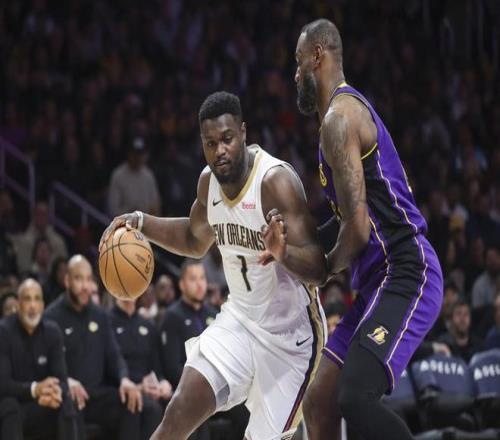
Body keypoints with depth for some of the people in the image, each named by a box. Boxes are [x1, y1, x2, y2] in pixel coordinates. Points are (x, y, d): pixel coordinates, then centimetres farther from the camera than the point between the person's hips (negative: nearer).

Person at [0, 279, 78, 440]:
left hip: (42, 406, 3)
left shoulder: (52, 332, -2)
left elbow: (61, 379, -7)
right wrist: (34, 389, -39)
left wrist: (55, 392, -33)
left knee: (67, 405, -26)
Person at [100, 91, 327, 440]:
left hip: (289, 333, -6)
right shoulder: (209, 180, -3)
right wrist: (141, 223, 4)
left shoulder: (276, 180, -24)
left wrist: (283, 253, -50)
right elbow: (196, 241, 19)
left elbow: (318, 271, -29)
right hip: (239, 319, 6)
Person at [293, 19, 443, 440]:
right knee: (318, 405, 9)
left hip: (405, 275, -11)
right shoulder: (349, 108, 21)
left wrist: (326, 268, -1)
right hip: (382, 279, 11)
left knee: (355, 398, -27)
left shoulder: (339, 117, -12)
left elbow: (358, 228, -19)